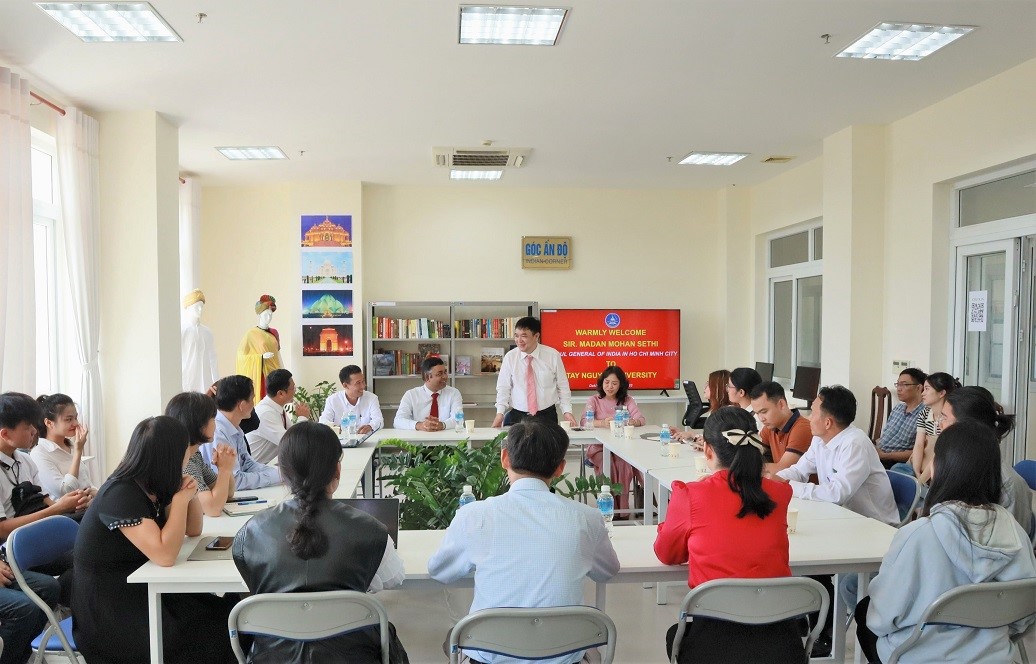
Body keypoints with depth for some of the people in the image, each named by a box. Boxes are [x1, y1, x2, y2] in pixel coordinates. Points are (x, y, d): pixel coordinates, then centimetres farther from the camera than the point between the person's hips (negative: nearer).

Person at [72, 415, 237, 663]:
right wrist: (181, 500, -21)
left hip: (141, 592, 8)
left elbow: (193, 530, 13)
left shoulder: (154, 487, 3)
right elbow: (165, 555, -30)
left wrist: (190, 493, -4)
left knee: (226, 612, -8)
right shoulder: (120, 494, -22)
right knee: (212, 634, -16)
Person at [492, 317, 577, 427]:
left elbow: (563, 386, 2)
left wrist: (567, 411, -6)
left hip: (547, 416, -1)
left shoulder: (553, 356, -5)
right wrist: (500, 413, -10)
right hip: (517, 416, 1)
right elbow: (503, 388, 1)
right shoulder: (510, 357, -3)